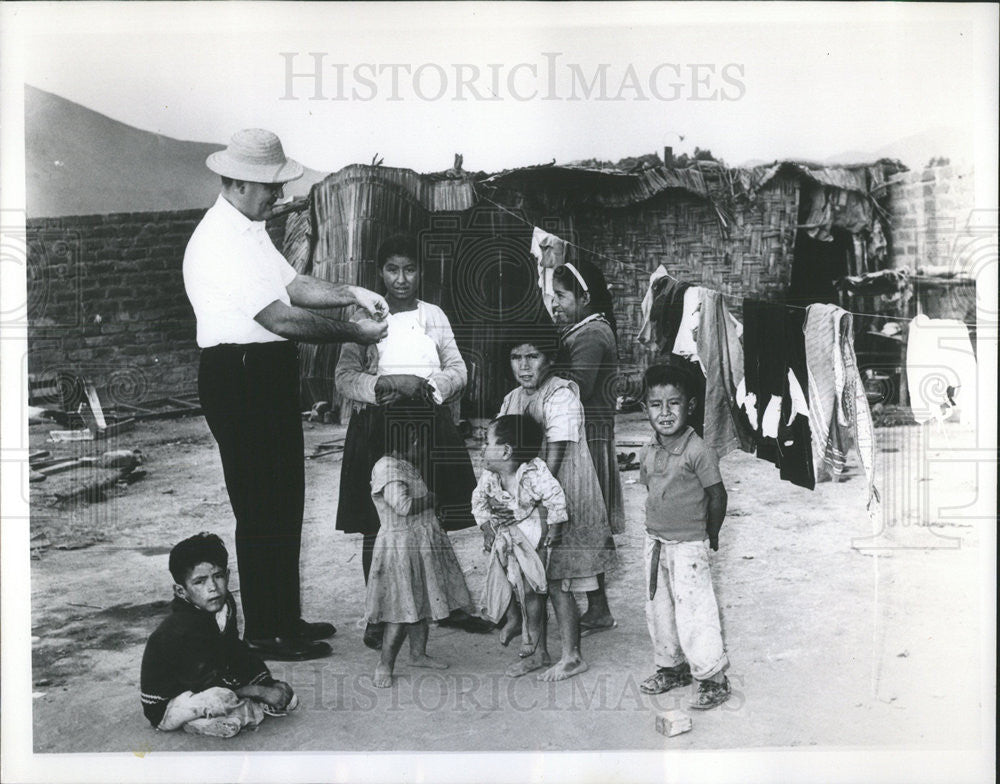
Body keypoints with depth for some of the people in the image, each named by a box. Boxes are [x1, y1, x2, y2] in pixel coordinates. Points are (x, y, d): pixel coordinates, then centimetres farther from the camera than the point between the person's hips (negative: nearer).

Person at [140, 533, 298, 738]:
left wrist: (270, 683, -6)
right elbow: (209, 682, -27)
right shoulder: (183, 629, -29)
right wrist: (262, 692, -22)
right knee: (220, 698, -39)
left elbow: (237, 653, 7)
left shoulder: (225, 605, -3)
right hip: (165, 707, -8)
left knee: (286, 696, 1)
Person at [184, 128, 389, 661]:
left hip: (270, 378, 11)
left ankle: (284, 618, 28)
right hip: (240, 381, -10)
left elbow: (294, 285, 18)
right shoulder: (221, 242, -20)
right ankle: (265, 633, 11)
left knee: (285, 501, 16)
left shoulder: (249, 231, 14)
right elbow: (282, 319, -24)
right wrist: (353, 334, -17)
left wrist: (352, 294, 5)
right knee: (260, 508, -2)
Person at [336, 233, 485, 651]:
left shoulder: (433, 316, 11)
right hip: (377, 425, -2)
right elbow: (345, 377, -1)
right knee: (377, 522, -1)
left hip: (430, 424, 2)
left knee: (434, 521, 6)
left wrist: (424, 384, -10)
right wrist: (382, 385, -18)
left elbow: (458, 370, 8)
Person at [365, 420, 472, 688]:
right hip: (401, 546, -10)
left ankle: (418, 654, 31)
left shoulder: (407, 467, 14)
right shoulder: (387, 467, -18)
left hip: (421, 544, 10)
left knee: (420, 603, 17)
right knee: (403, 609, -7)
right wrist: (432, 498, -14)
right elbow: (404, 506, -26)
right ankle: (384, 665, 4)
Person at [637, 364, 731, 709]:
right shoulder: (648, 452, 2)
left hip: (688, 545, -7)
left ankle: (712, 677, 8)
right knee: (659, 609, 16)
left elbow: (717, 494, -11)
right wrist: (658, 526, 11)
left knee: (693, 612, -5)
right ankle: (671, 667, 32)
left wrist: (709, 536, -1)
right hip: (655, 542, 7)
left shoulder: (697, 451, -17)